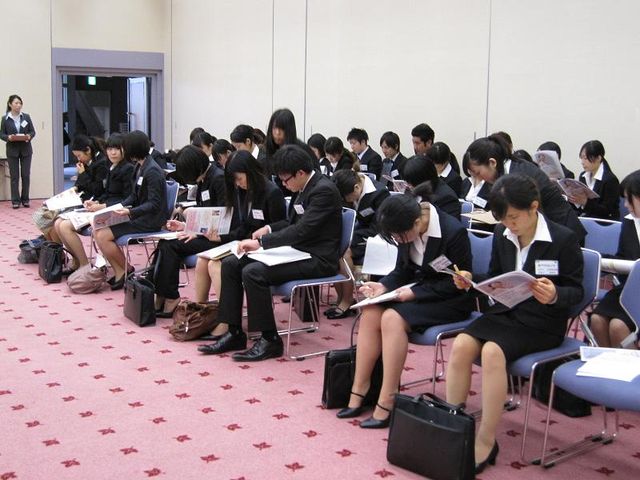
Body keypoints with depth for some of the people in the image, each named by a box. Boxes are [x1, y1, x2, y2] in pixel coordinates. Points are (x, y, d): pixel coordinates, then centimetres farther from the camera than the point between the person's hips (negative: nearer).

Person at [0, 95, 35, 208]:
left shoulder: (26, 117, 3)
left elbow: (33, 131, 5)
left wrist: (29, 136, -16)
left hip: (26, 149, 1)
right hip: (12, 150, -1)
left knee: (26, 175, 2)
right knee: (14, 176, 1)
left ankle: (25, 199, 12)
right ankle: (15, 201, 6)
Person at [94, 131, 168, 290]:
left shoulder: (152, 171, -18)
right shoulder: (140, 167, 11)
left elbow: (154, 204, -21)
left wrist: (130, 212, -31)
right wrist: (120, 207, 0)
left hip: (150, 220, -10)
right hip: (139, 216, 10)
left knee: (103, 236, -15)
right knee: (97, 231, 1)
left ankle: (126, 272, 2)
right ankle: (119, 273, 2)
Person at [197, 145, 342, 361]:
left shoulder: (324, 191, -18)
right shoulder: (303, 188, 11)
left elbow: (302, 230, -25)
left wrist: (261, 243, -23)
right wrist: (270, 229, 6)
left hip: (317, 259, -10)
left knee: (253, 272, -27)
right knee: (230, 264, -1)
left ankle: (270, 340, -15)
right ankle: (234, 333, 2)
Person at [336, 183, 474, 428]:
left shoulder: (454, 232, -24)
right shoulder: (407, 228, -4)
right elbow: (403, 270, 9)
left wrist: (414, 293, -22)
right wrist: (383, 286, -11)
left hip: (450, 300, -7)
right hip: (419, 289, 7)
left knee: (393, 318, -28)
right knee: (370, 312, -17)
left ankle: (386, 403, -23)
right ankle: (358, 392, -11)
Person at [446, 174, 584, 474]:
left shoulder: (564, 239, -10)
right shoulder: (502, 235, 5)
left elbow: (576, 291, -7)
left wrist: (554, 296, -29)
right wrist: (471, 280, -5)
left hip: (542, 324, -5)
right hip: (504, 312, 5)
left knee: (492, 352, -32)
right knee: (461, 345, -24)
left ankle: (486, 442, -20)